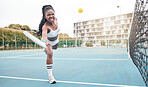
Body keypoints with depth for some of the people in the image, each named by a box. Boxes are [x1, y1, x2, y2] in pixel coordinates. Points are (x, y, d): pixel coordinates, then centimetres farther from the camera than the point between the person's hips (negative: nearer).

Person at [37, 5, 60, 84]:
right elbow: (44, 33, -65)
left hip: (55, 41, 6)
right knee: (50, 54, -30)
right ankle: (50, 76, -20)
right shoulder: (45, 26, -43)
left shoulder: (56, 19, -26)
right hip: (48, 42, -6)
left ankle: (46, 50, 75)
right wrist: (44, 41, -85)